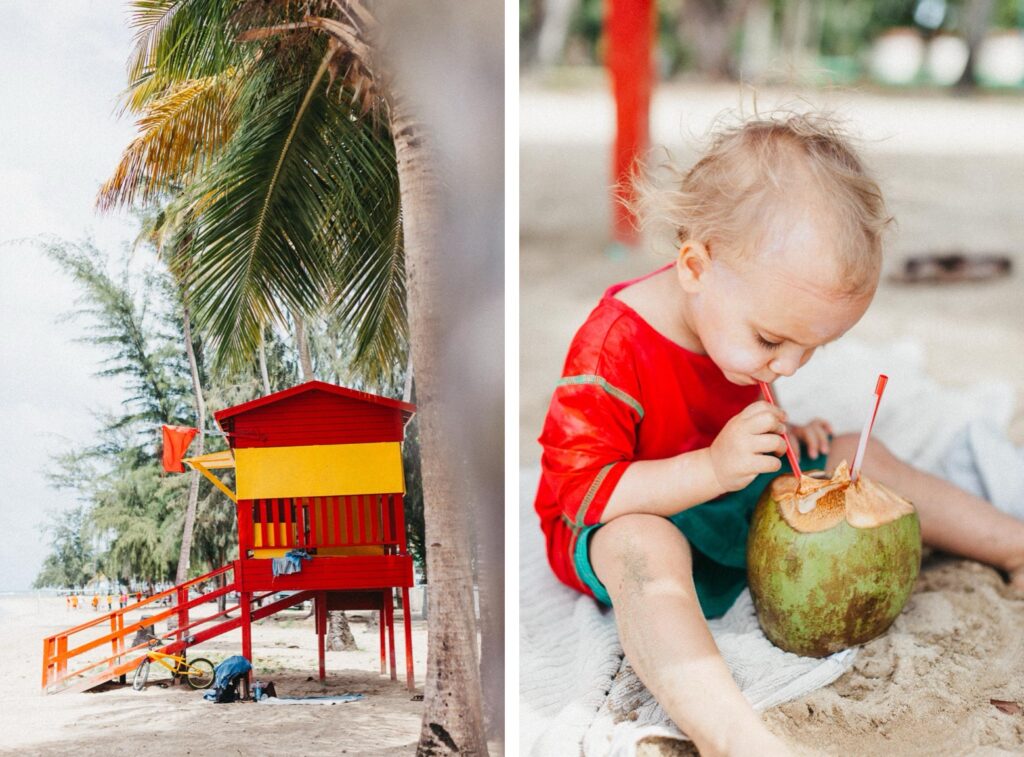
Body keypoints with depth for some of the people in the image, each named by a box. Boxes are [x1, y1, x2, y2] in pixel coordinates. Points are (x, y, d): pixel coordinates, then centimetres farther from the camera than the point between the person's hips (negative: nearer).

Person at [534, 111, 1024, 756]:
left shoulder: (742, 322, -4)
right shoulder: (613, 348, -31)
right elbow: (578, 489, -32)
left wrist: (779, 429, -3)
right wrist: (710, 469, -38)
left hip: (732, 495, 8)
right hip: (624, 523, -8)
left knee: (859, 459, 7)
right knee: (644, 549, -42)